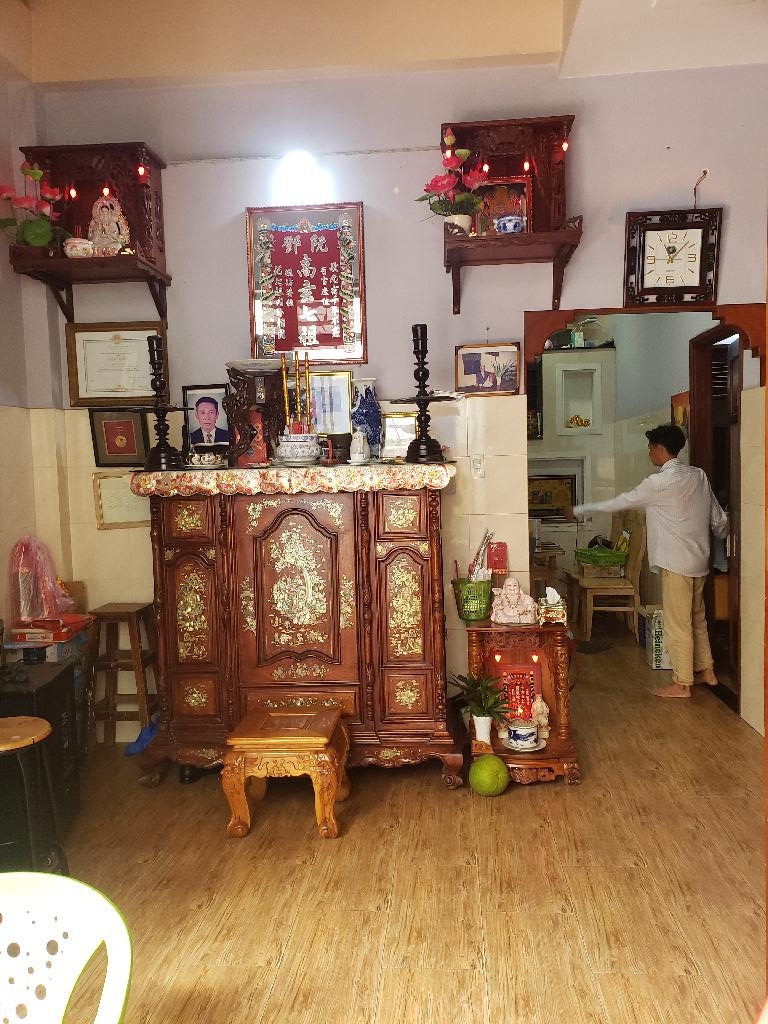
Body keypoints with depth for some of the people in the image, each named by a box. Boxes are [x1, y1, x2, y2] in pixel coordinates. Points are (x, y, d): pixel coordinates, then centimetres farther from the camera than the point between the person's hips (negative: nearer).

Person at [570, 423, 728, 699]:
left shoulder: (659, 482, -16)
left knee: (677, 624, 0)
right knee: (697, 618, 20)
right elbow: (719, 518, 13)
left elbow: (621, 502, -8)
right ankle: (706, 670, 31)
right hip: (699, 561, 8)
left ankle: (682, 684, 7)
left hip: (676, 563, -8)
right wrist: (721, 533, 36)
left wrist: (580, 509, 3)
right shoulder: (699, 476, 6)